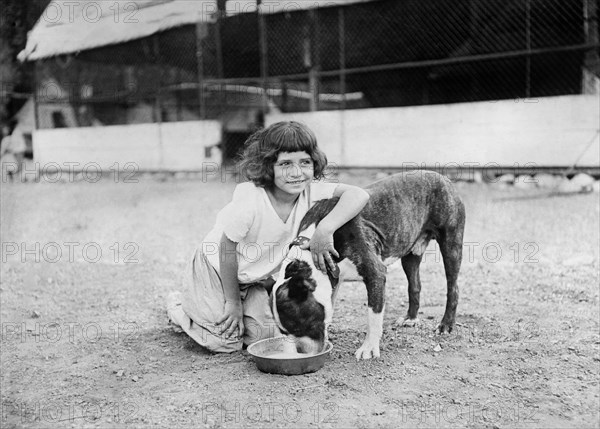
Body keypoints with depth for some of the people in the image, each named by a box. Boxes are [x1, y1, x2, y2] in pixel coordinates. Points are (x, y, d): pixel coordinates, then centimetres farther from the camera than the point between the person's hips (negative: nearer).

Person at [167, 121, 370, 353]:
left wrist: (325, 229, -48)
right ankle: (178, 305, 24)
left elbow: (359, 195, -35)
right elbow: (227, 250, -23)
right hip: (217, 269, -5)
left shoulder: (310, 190, -24)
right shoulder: (250, 200, -36)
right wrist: (233, 301, -13)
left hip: (257, 279, 5)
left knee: (263, 336, 4)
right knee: (226, 342, -2)